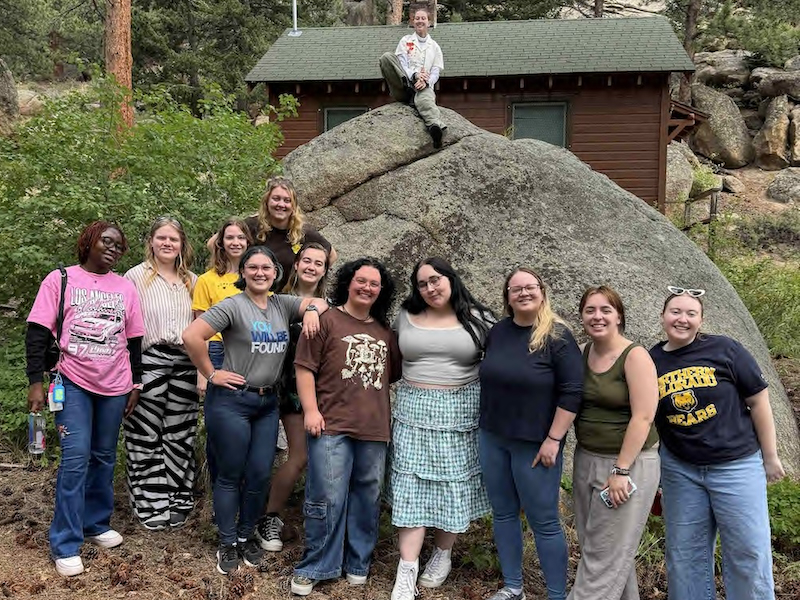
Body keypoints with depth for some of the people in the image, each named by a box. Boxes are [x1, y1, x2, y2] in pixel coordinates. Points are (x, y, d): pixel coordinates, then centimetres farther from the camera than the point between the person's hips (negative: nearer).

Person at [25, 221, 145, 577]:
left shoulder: (126, 288, 8)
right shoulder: (60, 279, -1)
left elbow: (134, 341, 13)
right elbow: (37, 332, -4)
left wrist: (136, 384, 12)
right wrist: (36, 381, -10)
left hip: (115, 386, 4)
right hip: (73, 382, -4)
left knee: (104, 457, 11)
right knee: (75, 458, -9)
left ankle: (96, 524, 26)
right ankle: (65, 545, -1)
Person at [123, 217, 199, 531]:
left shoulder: (192, 281, 13)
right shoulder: (136, 276, 0)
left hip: (185, 364, 4)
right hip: (149, 362, -4)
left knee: (180, 435, 10)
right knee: (147, 436, 1)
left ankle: (178, 502, 20)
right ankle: (151, 505, 12)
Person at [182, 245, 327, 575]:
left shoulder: (283, 304, 8)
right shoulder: (233, 306, -10)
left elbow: (319, 302, 9)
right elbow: (191, 336, -18)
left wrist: (313, 309, -14)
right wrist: (211, 374, -13)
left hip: (268, 403, 5)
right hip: (231, 401, -5)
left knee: (260, 476, 8)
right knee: (231, 476, 5)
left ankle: (245, 536, 27)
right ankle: (227, 544, 19)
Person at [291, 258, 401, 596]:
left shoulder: (385, 333, 15)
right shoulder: (327, 320, 0)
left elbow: (393, 377, 25)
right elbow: (305, 367, -5)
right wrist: (310, 410, -12)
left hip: (375, 430, 5)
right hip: (331, 427, -5)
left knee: (367, 500, 11)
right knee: (327, 499, -3)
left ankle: (357, 564, 26)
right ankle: (315, 568, 11)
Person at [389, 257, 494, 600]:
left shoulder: (478, 319, -1)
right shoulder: (406, 317, 6)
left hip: (460, 412, -1)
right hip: (414, 410, 1)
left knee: (454, 485, 6)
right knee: (411, 486, -2)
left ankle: (442, 554, 27)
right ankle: (407, 571, 1)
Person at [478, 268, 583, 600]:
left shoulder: (557, 336, -12)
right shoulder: (497, 332, 5)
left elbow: (572, 392, -14)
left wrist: (553, 440, -16)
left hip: (535, 444, -6)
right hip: (492, 439, 6)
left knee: (544, 521, 0)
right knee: (503, 513, 13)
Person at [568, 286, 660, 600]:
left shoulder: (635, 356, -13)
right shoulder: (583, 353, 6)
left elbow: (642, 418, -18)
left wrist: (621, 470, -20)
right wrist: (583, 457, 9)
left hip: (628, 464, -7)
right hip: (586, 461, 7)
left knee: (605, 553, -1)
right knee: (599, 546, 15)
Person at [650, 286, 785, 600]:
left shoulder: (724, 349, -9)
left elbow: (758, 400, -4)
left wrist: (770, 457, -2)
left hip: (736, 466, -2)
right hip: (680, 471, 3)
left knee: (748, 550, 3)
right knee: (686, 553, 12)